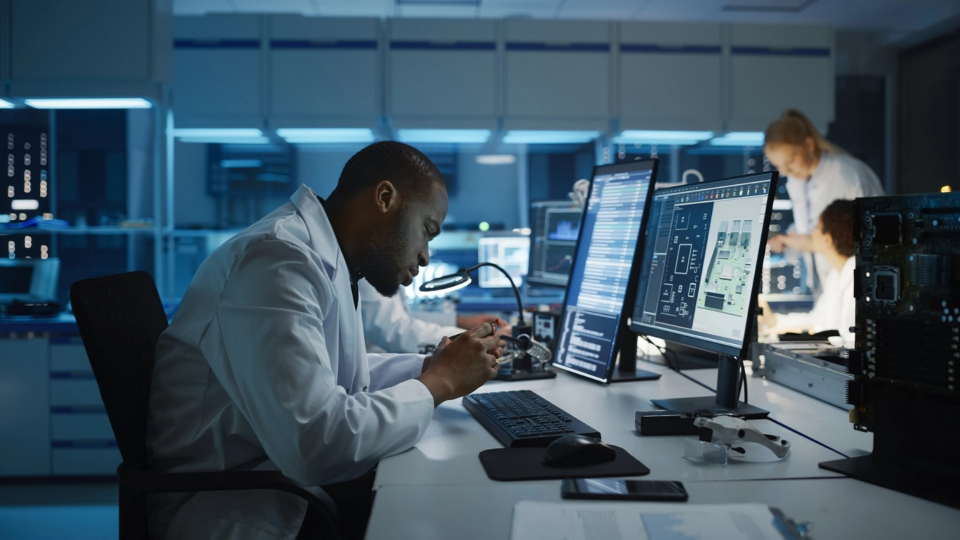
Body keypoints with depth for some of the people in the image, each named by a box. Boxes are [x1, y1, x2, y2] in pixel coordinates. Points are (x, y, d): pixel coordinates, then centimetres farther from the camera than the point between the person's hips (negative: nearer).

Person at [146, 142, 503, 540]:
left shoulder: (326, 258, 7)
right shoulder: (280, 261, -24)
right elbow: (317, 446, -31)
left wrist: (430, 366, 5)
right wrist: (439, 382, -17)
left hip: (286, 480, 9)